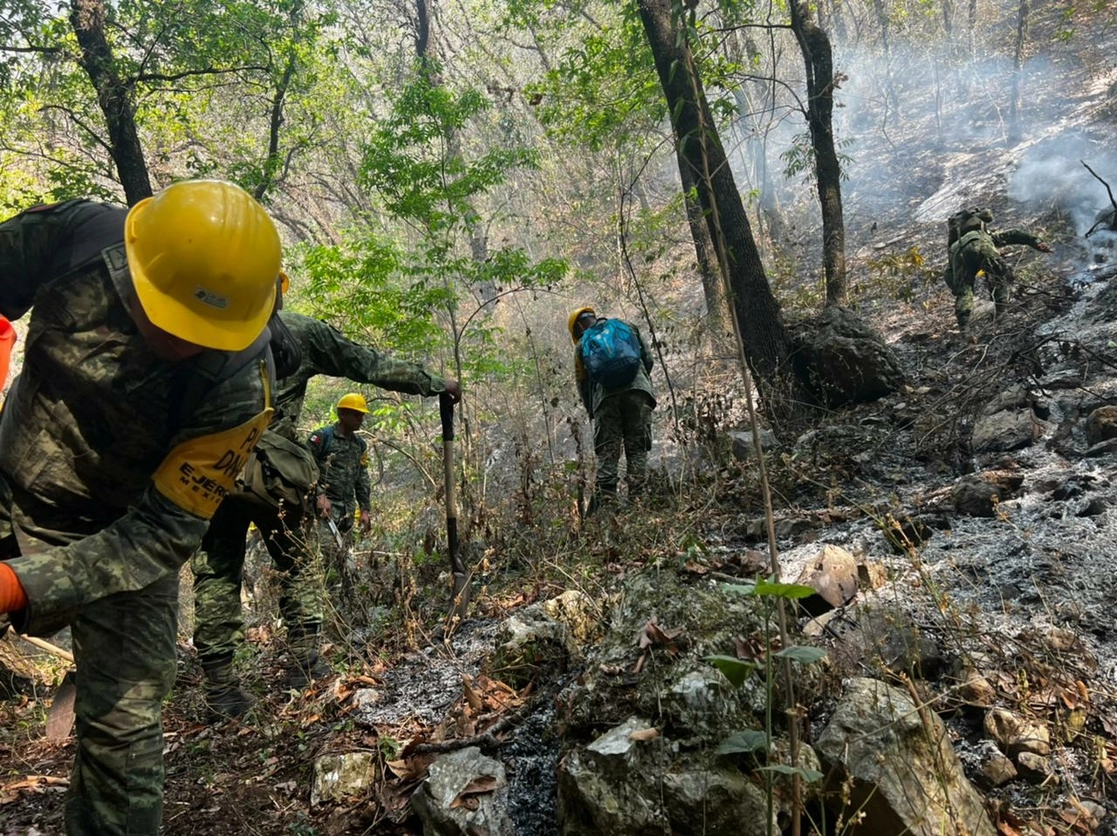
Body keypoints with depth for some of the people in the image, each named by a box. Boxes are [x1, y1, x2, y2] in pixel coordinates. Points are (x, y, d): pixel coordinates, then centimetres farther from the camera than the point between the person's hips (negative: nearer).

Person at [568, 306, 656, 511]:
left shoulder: (582, 345, 18)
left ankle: (605, 499, -9)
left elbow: (582, 383, 16)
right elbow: (648, 358, 16)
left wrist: (593, 412, 24)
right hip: (637, 390, 1)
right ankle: (637, 497, -7)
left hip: (605, 397, 0)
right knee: (637, 448, 3)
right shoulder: (626, 326, 21)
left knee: (607, 453, 2)